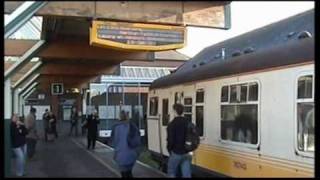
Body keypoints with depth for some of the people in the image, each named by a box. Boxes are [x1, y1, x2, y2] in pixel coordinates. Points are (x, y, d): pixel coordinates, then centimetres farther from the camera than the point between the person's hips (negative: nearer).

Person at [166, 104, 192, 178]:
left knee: (171, 172, 14)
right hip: (186, 153, 5)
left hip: (176, 152, -5)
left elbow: (170, 140, -15)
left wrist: (169, 149, 2)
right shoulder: (188, 123, 5)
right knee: (187, 174, 6)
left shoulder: (172, 124, -15)